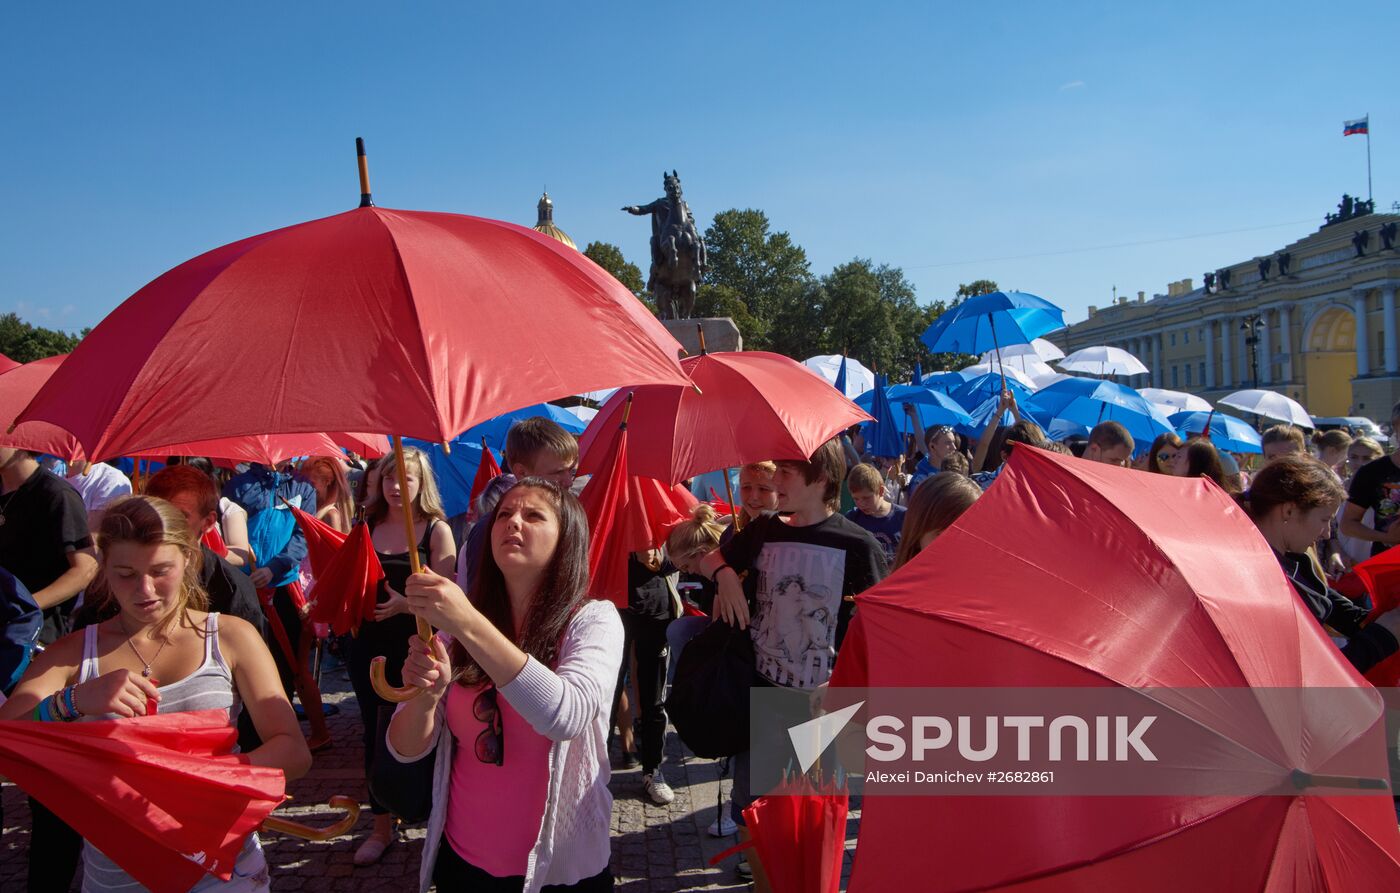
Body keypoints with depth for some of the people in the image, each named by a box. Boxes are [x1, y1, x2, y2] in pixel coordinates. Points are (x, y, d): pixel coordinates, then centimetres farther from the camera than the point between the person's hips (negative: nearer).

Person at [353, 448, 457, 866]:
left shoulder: (436, 529, -4)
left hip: (415, 645, -4)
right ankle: (381, 826, 24)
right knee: (375, 734, 10)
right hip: (369, 644, 4)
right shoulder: (366, 527, 7)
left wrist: (406, 603, -28)